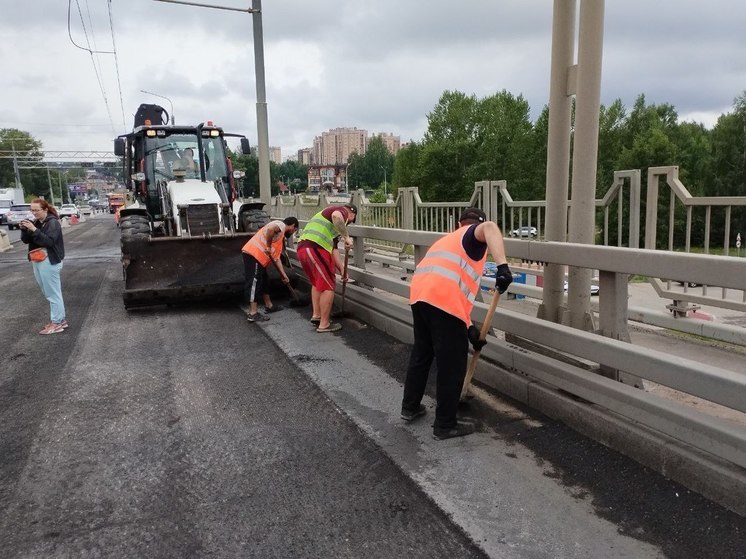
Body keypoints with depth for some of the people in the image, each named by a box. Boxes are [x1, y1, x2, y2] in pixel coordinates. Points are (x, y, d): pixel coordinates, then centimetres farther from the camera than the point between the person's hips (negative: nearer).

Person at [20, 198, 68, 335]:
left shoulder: (53, 222, -10)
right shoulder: (36, 222, 11)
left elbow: (49, 241, -21)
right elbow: (25, 240, 11)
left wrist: (34, 230, -25)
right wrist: (24, 229, -7)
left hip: (49, 262, -8)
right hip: (37, 261, 8)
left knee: (53, 293, -3)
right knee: (49, 292, 12)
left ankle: (57, 323, 2)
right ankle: (60, 319, 20)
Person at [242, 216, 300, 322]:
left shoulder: (281, 235, 26)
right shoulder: (280, 225, -2)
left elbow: (276, 257, 23)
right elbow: (270, 229, -29)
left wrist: (283, 274, 19)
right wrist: (268, 247, -19)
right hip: (253, 254, -10)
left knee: (263, 281, 21)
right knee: (254, 283, -9)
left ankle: (269, 306, 35)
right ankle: (253, 314, -9)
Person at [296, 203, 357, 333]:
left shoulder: (334, 226, 32)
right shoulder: (342, 210, 5)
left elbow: (334, 249, 31)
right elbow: (336, 217, -22)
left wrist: (342, 270, 30)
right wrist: (347, 237, -17)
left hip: (302, 248, 10)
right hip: (315, 248, -10)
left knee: (317, 283, 27)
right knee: (328, 286, 2)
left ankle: (316, 315, 32)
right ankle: (324, 324, 9)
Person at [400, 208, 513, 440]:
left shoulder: (448, 239, 35)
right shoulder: (476, 234, 12)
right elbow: (489, 228, -17)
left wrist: (469, 327, 33)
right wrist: (502, 265, -27)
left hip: (419, 295, 8)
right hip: (443, 301, -8)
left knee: (421, 353, 25)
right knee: (452, 365, 5)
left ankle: (410, 407, 39)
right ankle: (445, 425, 17)